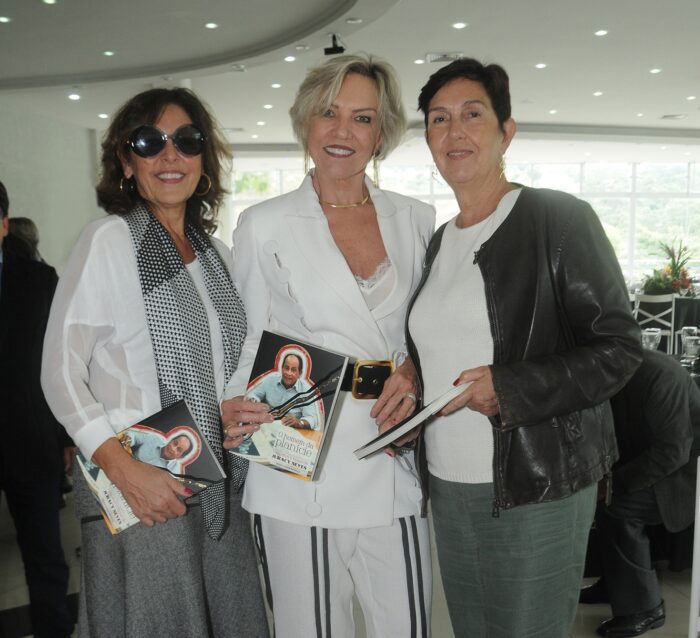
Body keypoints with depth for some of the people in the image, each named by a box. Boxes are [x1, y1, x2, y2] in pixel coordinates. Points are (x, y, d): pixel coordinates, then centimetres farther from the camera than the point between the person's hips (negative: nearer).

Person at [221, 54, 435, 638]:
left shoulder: (416, 220, 7)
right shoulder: (264, 226, 1)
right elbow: (247, 343, 5)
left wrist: (415, 374, -5)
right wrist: (234, 407, -14)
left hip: (395, 472, 3)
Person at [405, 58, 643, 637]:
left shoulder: (560, 219, -7)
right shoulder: (439, 242, 12)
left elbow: (618, 347, -11)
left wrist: (509, 389, -20)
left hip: (537, 487, -6)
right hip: (448, 486, 6)